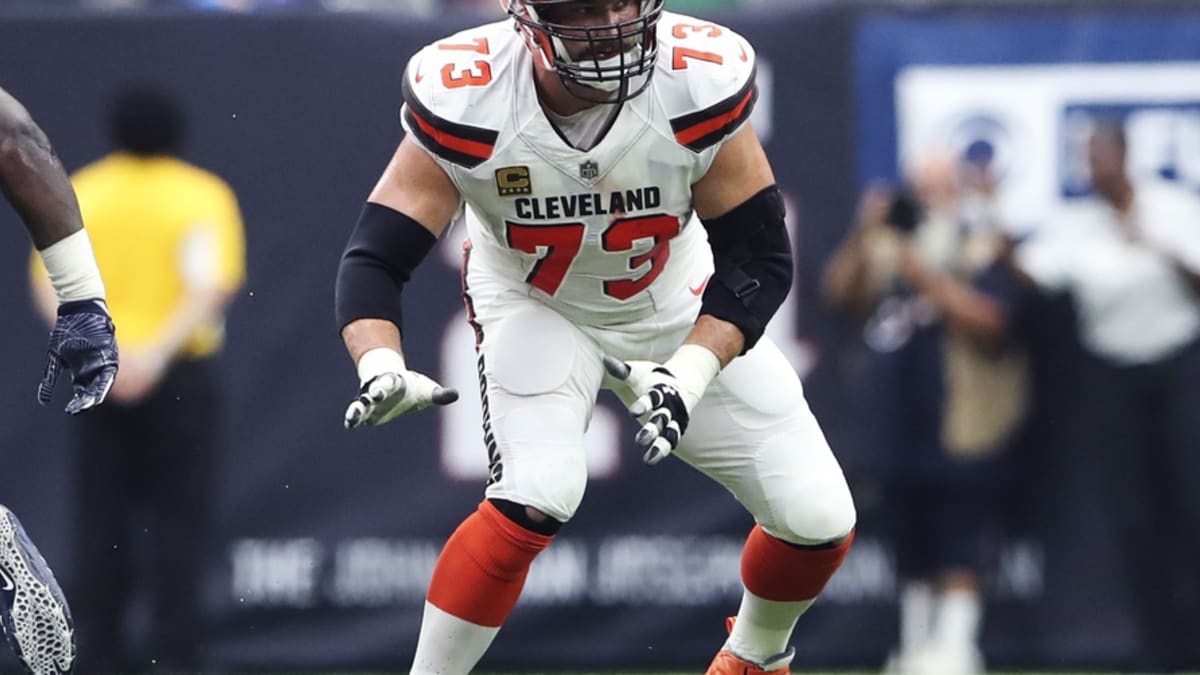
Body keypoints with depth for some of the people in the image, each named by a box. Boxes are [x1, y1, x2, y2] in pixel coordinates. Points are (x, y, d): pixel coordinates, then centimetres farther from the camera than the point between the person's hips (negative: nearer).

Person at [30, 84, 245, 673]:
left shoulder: (78, 194, 4)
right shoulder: (202, 195, -5)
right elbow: (210, 283, -18)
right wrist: (159, 351, -20)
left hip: (97, 377, 2)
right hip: (181, 375, -2)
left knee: (103, 521, 7)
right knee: (178, 519, 2)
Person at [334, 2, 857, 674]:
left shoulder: (700, 83, -28)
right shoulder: (465, 102, -30)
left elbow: (759, 255, -20)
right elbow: (376, 255, -26)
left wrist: (692, 372, -34)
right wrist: (382, 367, -45)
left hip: (679, 309, 2)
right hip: (537, 308, -2)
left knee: (820, 520, -2)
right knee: (536, 498, -30)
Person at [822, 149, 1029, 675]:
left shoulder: (983, 251, -6)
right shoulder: (888, 245, 13)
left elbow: (988, 322, -20)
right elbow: (840, 293, 3)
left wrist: (925, 276, -24)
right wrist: (862, 235, -10)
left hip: (961, 431, -6)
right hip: (899, 427, 6)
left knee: (958, 546, -7)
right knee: (911, 546, 14)